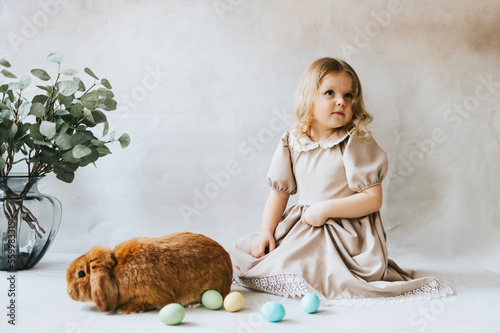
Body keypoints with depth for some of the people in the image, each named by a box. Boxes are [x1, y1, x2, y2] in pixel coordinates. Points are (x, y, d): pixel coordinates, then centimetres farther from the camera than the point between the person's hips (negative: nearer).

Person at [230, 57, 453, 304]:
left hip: (347, 235, -5)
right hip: (301, 227, 5)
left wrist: (326, 209, -20)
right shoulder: (291, 143, 1)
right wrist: (266, 231, -4)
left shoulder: (357, 144, -12)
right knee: (243, 251, 0)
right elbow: (280, 192, 8)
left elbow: (373, 199, -15)